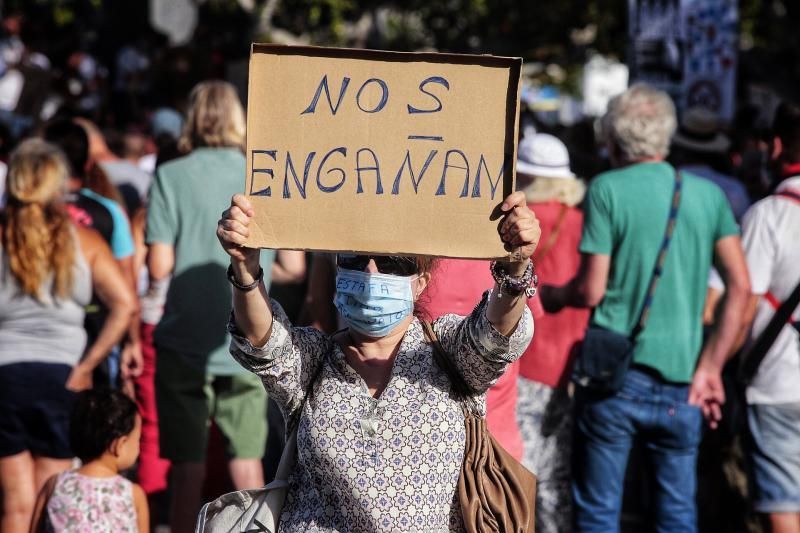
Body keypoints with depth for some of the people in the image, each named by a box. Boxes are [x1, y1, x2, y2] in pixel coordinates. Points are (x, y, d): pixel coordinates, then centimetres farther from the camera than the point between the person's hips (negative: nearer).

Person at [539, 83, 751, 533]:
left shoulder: (607, 189, -4)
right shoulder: (708, 194, 6)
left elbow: (591, 291, -8)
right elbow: (741, 287, 0)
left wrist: (548, 294, 12)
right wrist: (710, 368, 2)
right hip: (680, 382, 3)